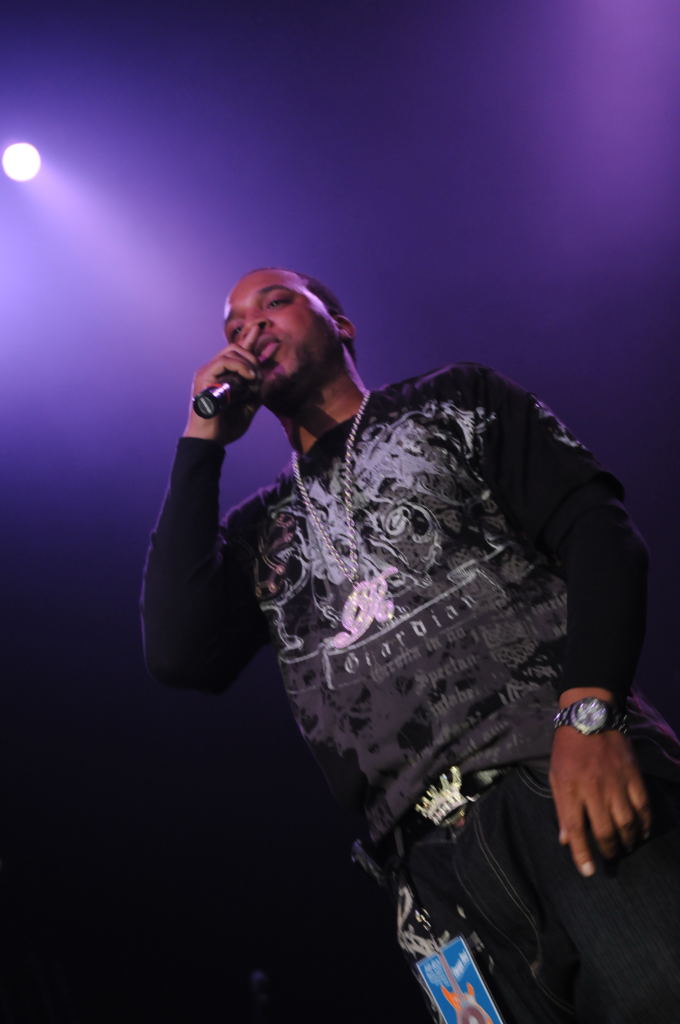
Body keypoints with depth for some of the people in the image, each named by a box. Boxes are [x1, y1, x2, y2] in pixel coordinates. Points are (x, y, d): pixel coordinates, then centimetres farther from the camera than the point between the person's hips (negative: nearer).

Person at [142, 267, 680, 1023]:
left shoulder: (455, 401, 16)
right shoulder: (258, 530, 23)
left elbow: (596, 529, 3)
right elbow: (179, 655, 3)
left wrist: (589, 713, -15)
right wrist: (203, 443, 10)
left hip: (564, 779, -3)